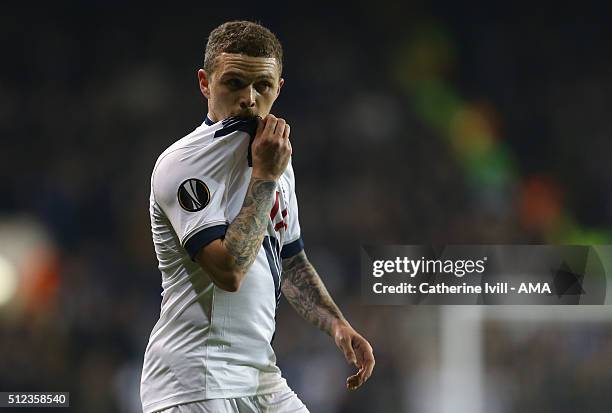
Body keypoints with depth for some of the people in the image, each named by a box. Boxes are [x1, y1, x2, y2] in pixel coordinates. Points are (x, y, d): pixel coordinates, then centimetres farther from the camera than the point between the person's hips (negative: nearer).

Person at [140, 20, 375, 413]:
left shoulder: (275, 158, 12)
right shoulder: (182, 163, -14)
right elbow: (229, 270, -25)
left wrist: (337, 324, 10)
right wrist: (265, 177, -19)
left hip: (261, 376, 8)